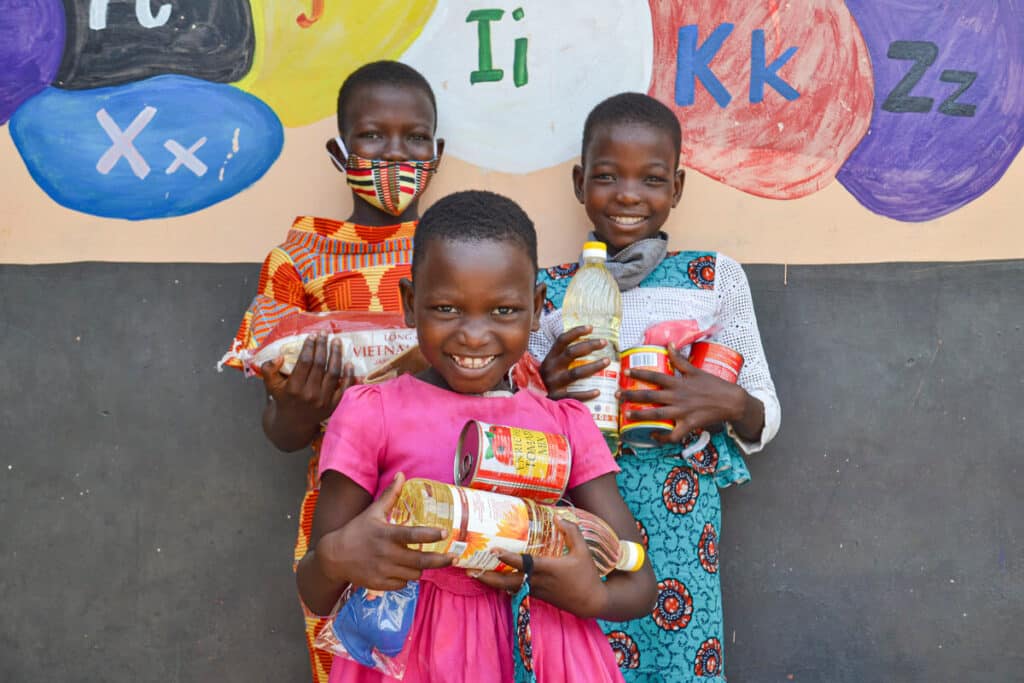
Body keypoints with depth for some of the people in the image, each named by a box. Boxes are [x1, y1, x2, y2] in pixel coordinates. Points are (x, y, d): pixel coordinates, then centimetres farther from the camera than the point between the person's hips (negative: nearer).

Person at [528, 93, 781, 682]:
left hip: (679, 520, 0)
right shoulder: (549, 292, 5)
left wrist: (729, 404, -14)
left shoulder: (716, 278, 3)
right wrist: (542, 391, -9)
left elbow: (766, 419, 8)